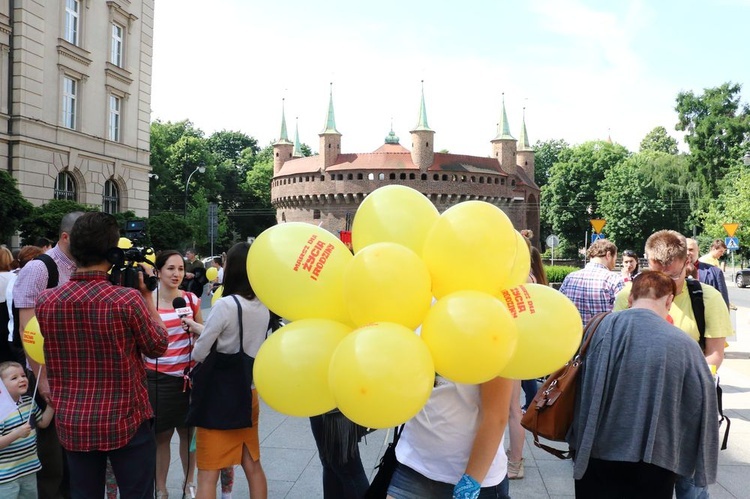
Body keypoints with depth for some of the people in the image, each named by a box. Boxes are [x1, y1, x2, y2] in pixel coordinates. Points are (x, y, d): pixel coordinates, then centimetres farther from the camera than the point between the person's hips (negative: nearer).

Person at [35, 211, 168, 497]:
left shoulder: (46, 301, -6)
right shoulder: (128, 299, -20)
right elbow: (158, 347, -4)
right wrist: (147, 295, 2)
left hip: (73, 424, 4)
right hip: (126, 422, -4)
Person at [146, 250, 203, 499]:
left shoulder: (191, 299, 1)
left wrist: (192, 325, -8)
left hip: (187, 375, 3)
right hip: (158, 378, -2)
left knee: (189, 431, 11)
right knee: (161, 435, 6)